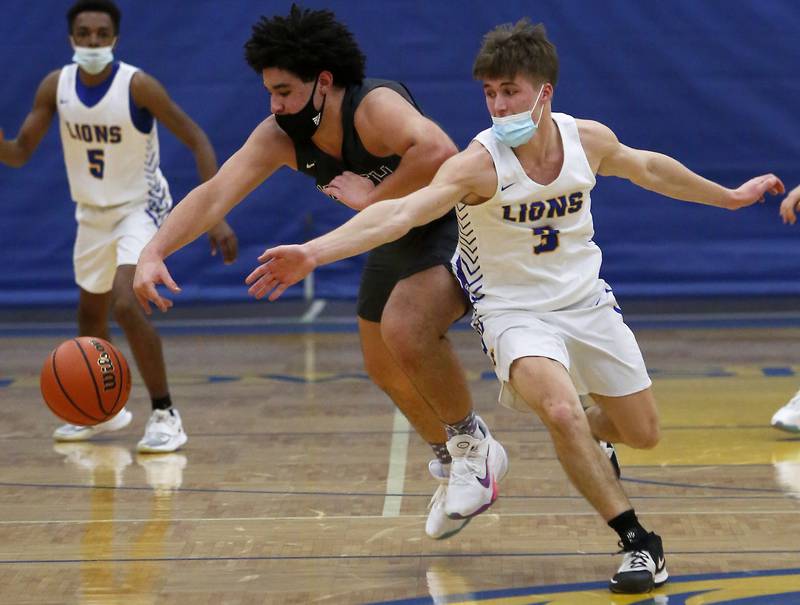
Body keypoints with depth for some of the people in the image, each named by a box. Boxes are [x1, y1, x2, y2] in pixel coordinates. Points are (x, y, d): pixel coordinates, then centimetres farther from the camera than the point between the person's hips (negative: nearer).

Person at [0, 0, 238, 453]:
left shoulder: (137, 85, -23)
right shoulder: (56, 86, -10)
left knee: (127, 305, -26)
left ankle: (166, 415, -14)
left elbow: (197, 141, -19)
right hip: (92, 212, 6)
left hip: (140, 208, -6)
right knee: (91, 317, 19)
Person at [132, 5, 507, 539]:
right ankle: (452, 462, 45)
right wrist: (153, 252, -32)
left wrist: (371, 197, -39)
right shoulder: (281, 137, -12)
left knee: (404, 329, -34)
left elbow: (438, 152, -52)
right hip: (396, 238, 9)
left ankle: (473, 442, -10)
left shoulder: (375, 106, -33)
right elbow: (215, 194, -19)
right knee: (385, 369, 19)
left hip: (456, 227, -9)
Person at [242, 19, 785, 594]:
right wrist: (314, 252, -53)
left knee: (643, 433, 10)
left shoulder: (589, 139, -10)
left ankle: (582, 438, 47)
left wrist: (728, 196, 25)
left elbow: (648, 168, 12)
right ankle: (639, 543, -16)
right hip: (515, 312, -5)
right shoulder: (479, 163, -24)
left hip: (587, 302, 5)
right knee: (562, 410, -31)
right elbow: (402, 211, -38)